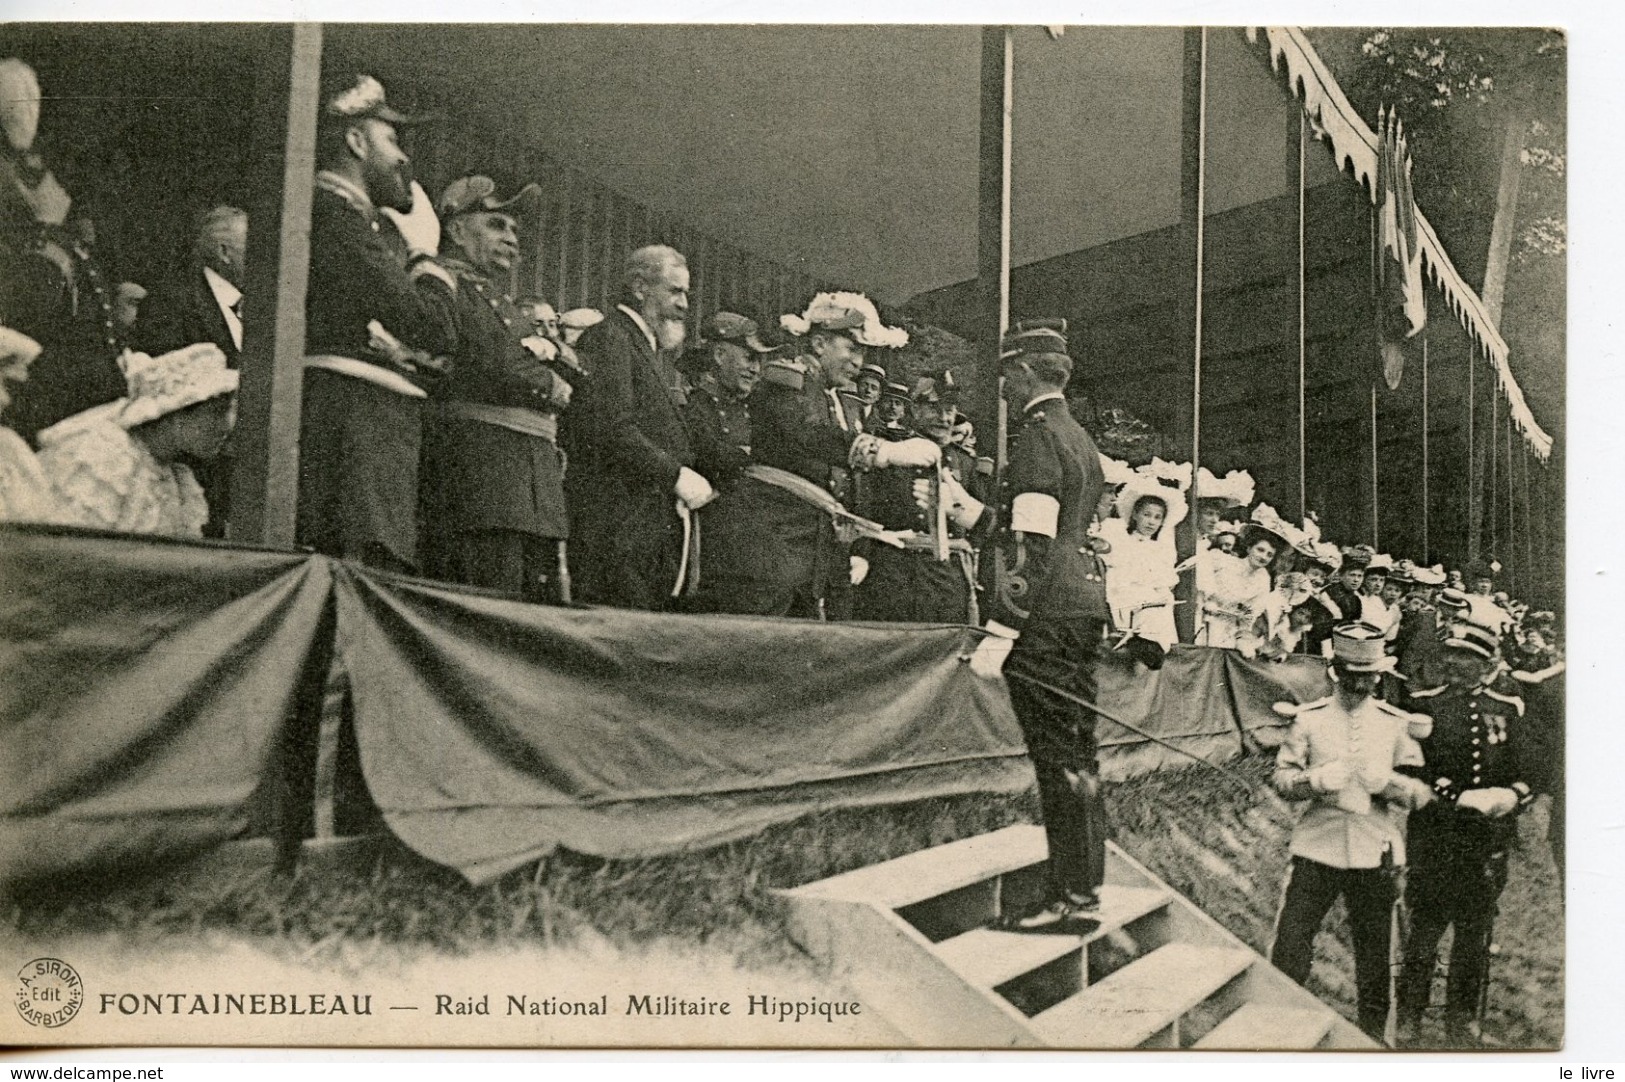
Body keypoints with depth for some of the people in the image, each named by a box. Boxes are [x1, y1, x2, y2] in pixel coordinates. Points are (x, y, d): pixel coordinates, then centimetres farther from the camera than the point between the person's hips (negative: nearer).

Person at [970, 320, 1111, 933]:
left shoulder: (1038, 436, -11)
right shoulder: (1080, 438, 19)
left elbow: (1032, 545, -19)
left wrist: (998, 634, -21)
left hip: (1046, 613, -10)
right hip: (1085, 603, 10)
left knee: (1056, 755, -6)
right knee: (1079, 751, 12)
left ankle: (1071, 899, -2)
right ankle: (1084, 888, 19)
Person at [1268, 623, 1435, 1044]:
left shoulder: (1396, 722, 5)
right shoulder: (1309, 718, 2)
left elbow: (1423, 792, 5)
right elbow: (1280, 776, 3)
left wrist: (1391, 783, -16)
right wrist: (1314, 780, -17)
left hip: (1376, 854, 1)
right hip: (1317, 847, -1)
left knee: (1374, 956, 10)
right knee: (1289, 946, -3)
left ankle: (1373, 1037, 27)